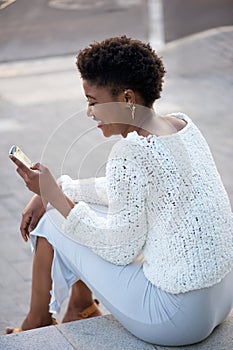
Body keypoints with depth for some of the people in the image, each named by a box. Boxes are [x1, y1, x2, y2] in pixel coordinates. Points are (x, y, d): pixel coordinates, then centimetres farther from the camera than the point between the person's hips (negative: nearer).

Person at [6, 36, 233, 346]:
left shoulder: (130, 154, -22)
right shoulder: (182, 124, 4)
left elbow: (119, 251, -15)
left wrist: (54, 196, -8)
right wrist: (57, 191, 13)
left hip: (179, 317, -9)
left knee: (53, 223, 6)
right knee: (82, 207, 22)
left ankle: (38, 322, 32)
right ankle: (82, 309, 43)